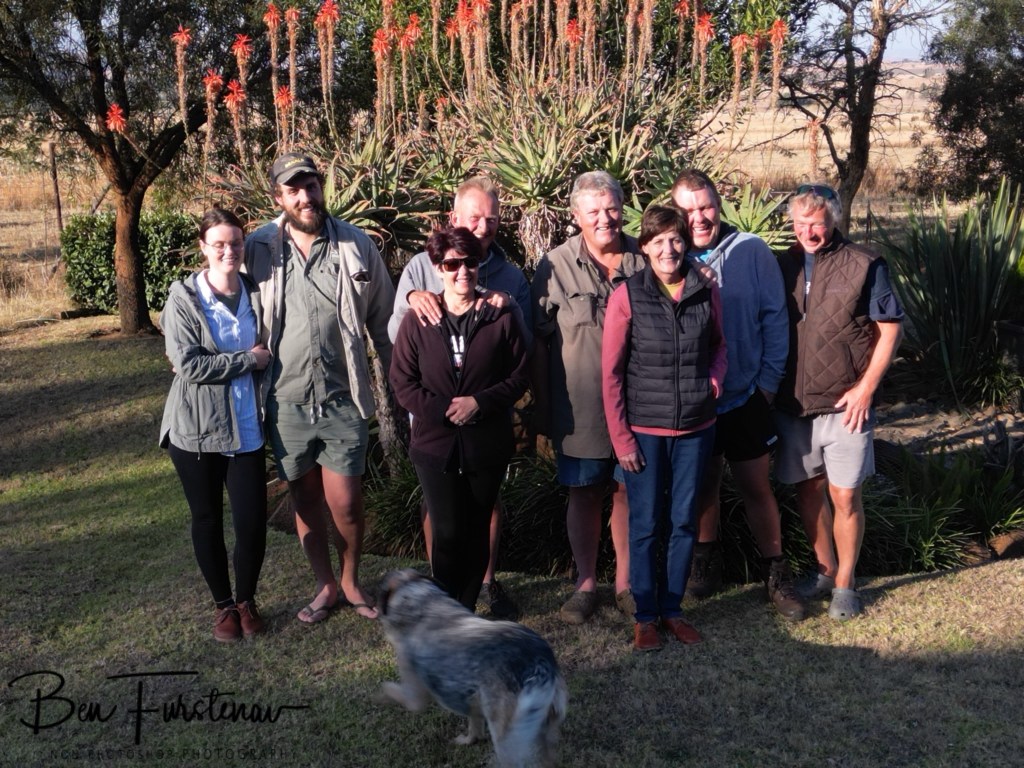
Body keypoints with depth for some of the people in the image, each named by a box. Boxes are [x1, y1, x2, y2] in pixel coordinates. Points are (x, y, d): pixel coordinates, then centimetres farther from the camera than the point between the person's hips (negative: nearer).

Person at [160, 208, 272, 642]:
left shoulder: (256, 294, 2)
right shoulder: (183, 297, -8)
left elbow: (267, 354, 14)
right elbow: (188, 364, -17)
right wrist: (248, 360, -14)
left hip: (246, 430, 2)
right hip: (196, 430, -2)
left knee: (252, 524, -1)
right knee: (207, 520, 11)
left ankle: (247, 599, 26)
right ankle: (223, 605, 31)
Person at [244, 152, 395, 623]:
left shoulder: (357, 246, -1)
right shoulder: (257, 249, -2)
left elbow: (383, 323, 5)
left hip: (343, 399, -1)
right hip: (285, 401, 1)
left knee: (345, 505, 2)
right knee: (305, 501, 14)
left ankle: (351, 580, 28)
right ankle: (325, 586, 33)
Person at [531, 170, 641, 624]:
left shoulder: (645, 260, 1)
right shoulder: (555, 267, -5)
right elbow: (539, 343, -1)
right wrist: (542, 412, -2)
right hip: (579, 410, -1)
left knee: (629, 492, 11)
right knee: (584, 495, 10)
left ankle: (625, 583, 27)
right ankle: (585, 584, 25)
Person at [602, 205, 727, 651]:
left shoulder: (706, 291, 1)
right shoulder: (627, 296, -8)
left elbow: (719, 344, 18)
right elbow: (611, 372, -6)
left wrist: (715, 378, -4)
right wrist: (620, 437, -7)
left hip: (695, 428, 3)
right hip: (644, 429, -3)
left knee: (684, 521, 12)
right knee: (646, 525, 6)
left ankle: (672, 609, 26)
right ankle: (645, 615, 20)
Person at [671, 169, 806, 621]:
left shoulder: (752, 252, -8)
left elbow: (775, 318, -3)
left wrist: (769, 380, -5)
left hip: (745, 396, -1)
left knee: (756, 488, 8)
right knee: (703, 483, 18)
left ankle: (775, 573, 23)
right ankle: (707, 561, 37)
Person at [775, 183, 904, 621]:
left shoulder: (864, 265, -6)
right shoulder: (784, 266, 6)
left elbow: (890, 329, -4)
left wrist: (865, 389, -10)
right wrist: (772, 386, 6)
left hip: (845, 404, -4)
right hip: (793, 404, 4)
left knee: (845, 496, 2)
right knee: (807, 490, 13)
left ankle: (845, 584, 18)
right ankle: (825, 570, 31)